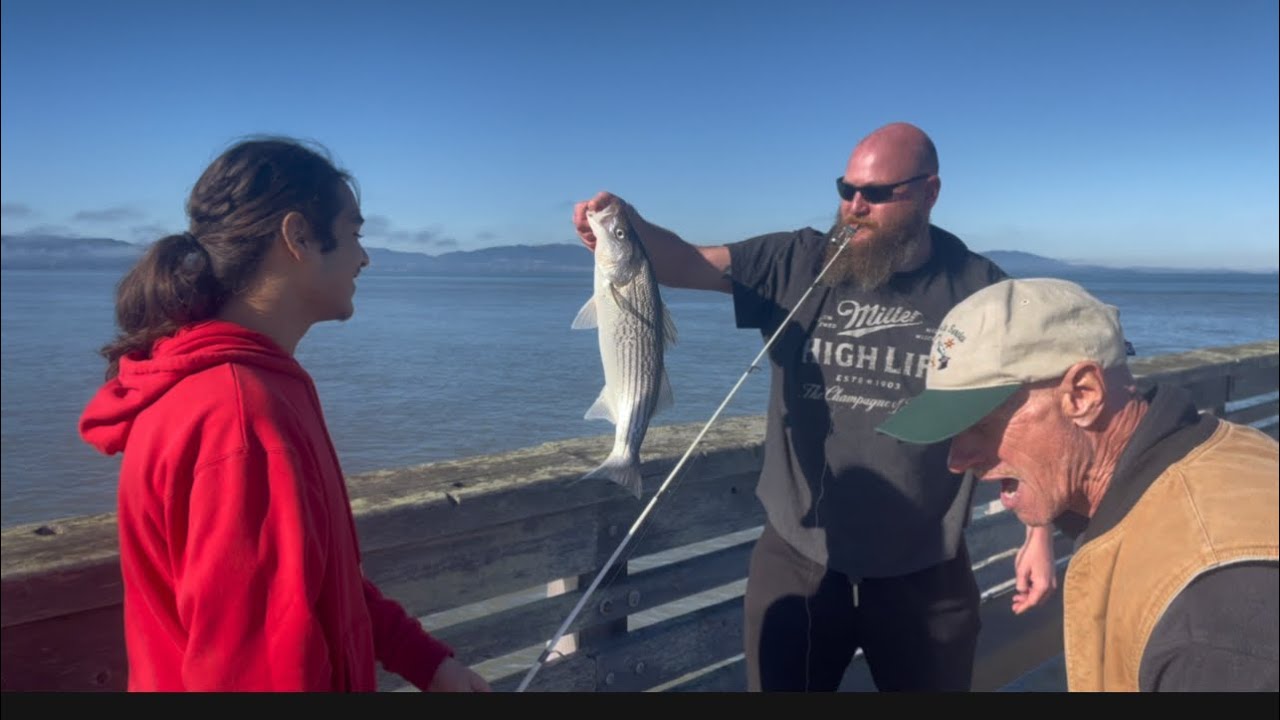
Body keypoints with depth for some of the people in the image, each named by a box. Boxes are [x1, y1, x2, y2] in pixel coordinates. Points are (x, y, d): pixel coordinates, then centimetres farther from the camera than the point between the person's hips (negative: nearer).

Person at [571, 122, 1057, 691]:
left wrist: (1040, 532, 0)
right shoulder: (797, 264, -4)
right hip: (795, 558, 1)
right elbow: (687, 263, -12)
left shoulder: (979, 288, -5)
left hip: (924, 573, 0)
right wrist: (627, 226, -32)